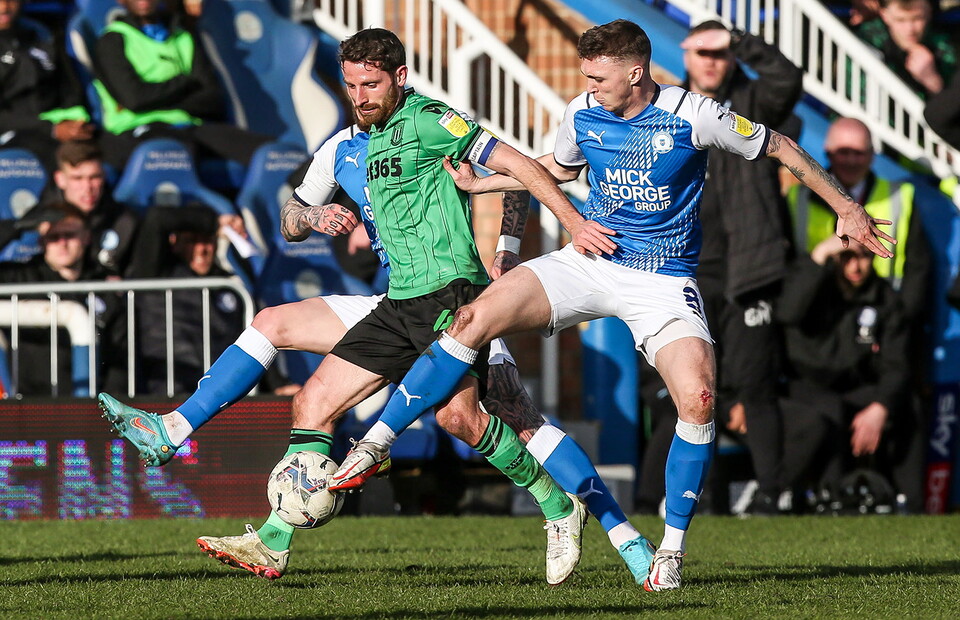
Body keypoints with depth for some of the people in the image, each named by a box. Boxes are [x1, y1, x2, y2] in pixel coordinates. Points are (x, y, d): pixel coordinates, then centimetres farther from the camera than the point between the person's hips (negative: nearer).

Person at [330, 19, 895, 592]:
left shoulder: (692, 115, -14)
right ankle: (376, 444, -9)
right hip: (589, 262, 3)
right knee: (476, 318, -17)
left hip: (664, 282, -3)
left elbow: (780, 147, -2)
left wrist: (846, 207, 0)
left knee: (698, 399, -24)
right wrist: (479, 183, 15)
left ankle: (673, 550, -8)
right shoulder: (583, 115, -2)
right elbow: (558, 168, 22)